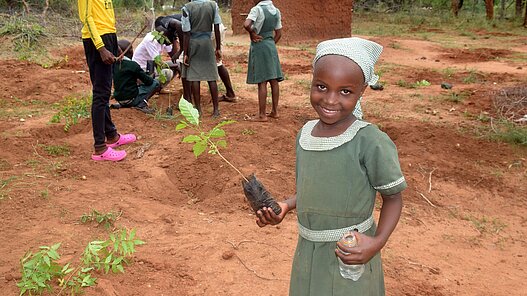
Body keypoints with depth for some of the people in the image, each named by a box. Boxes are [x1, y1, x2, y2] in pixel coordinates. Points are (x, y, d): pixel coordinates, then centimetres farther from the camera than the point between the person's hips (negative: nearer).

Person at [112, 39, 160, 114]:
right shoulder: (133, 65, -16)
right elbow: (148, 81, -11)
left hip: (118, 98, 7)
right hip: (130, 99, -7)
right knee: (156, 83, 1)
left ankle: (121, 105, 17)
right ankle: (141, 103, -12)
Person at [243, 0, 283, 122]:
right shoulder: (276, 11, 9)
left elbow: (246, 24, -28)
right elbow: (278, 34, 13)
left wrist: (252, 33, -11)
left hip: (259, 47, -7)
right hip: (271, 46, 7)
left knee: (262, 82, -4)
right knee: (273, 80, 10)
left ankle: (262, 115, 1)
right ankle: (275, 111, 18)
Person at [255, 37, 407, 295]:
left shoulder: (372, 143, -21)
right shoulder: (305, 133, -2)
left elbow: (393, 196, -9)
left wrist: (378, 242, -22)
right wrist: (286, 206, -3)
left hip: (349, 255, -5)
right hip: (307, 251, 5)